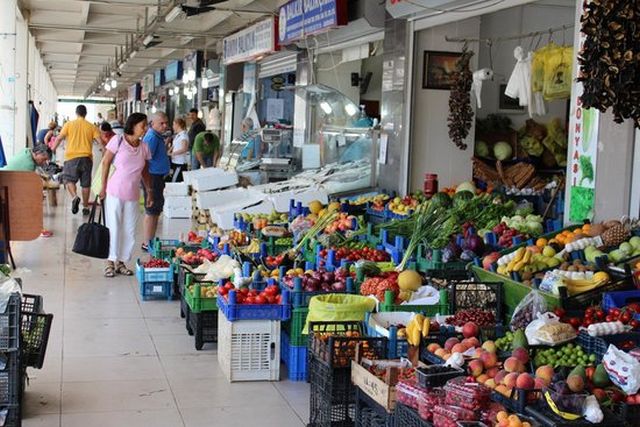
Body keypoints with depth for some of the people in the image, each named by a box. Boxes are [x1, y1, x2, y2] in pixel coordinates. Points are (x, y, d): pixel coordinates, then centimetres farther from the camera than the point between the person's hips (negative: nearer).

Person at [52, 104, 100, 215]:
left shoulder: (69, 125, 4)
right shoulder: (91, 127, 6)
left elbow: (59, 138, 1)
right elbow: (100, 140, -1)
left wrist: (52, 150, 9)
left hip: (72, 157, -1)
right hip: (86, 157, 2)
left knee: (69, 179, 6)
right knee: (86, 183, 9)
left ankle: (75, 197, -21)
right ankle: (85, 207, 14)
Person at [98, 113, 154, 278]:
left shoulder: (144, 147, 6)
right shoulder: (118, 140, -7)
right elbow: (106, 162, -3)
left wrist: (150, 192, 9)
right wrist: (103, 187, -5)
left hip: (133, 195, 4)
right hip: (114, 192, -4)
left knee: (129, 230, 7)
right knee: (113, 227, 2)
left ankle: (121, 262, 20)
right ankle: (110, 262, 14)